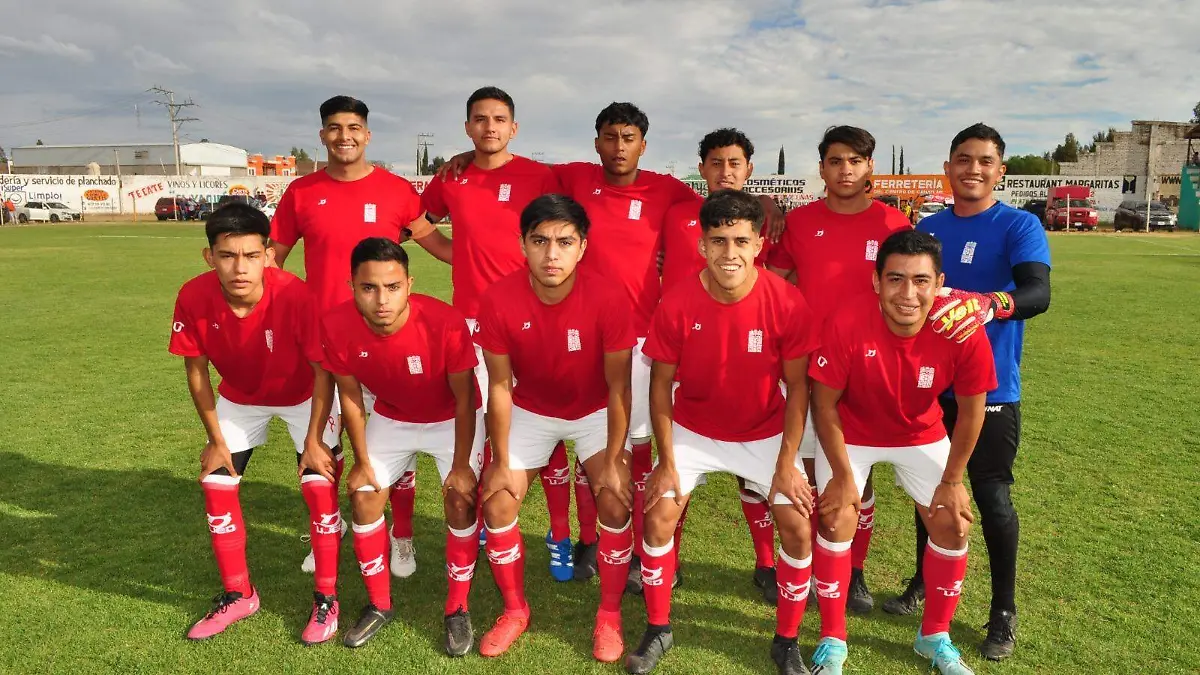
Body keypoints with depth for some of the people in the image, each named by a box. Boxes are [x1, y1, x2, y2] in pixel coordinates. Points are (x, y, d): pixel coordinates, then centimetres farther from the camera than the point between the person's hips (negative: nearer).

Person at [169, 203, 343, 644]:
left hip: (303, 396, -3)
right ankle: (238, 595, 23)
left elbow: (323, 370, -23)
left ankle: (326, 599, 9)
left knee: (319, 487, -11)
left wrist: (313, 439, -19)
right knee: (216, 486, 2)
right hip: (239, 397, 4)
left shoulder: (293, 295, -36)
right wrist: (216, 439, -5)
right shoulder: (193, 298, -26)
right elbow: (196, 369, -10)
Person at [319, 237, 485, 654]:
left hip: (452, 419, -3)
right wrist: (363, 461, -4)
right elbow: (349, 395, -10)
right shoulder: (337, 327, -27)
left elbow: (464, 399, -22)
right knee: (364, 495, 1)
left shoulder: (446, 324, -37)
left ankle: (457, 609, 7)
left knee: (461, 501, -14)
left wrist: (461, 465, -17)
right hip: (391, 418, 4)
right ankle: (379, 604, 21)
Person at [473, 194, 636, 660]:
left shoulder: (607, 298, -30)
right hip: (530, 410, 2)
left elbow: (618, 387, -19)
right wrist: (501, 461, -10)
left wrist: (612, 462, -16)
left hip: (595, 411, -1)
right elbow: (500, 385, -15)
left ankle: (609, 616, 10)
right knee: (497, 503, -4)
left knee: (616, 504, -14)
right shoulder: (499, 300, -26)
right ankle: (515, 611, 20)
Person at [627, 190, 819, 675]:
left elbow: (797, 387, -11)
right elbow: (661, 384, -10)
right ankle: (658, 629, 16)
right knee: (659, 516, -7)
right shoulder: (676, 305, -22)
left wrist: (787, 462, -13)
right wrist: (667, 462, -11)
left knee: (798, 526, -8)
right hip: (692, 430, 1)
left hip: (766, 434, 0)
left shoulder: (788, 303, -22)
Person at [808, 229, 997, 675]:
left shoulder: (964, 333, -28)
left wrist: (952, 481, -4)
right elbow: (824, 403, -19)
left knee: (953, 525, 3)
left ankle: (935, 637, 28)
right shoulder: (847, 323, -33)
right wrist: (842, 475, -14)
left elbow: (971, 410, -10)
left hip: (922, 435, 2)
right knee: (836, 521, -7)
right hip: (851, 434, -2)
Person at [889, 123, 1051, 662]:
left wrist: (992, 305, -45)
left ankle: (1004, 611, 21)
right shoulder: (928, 227, 7)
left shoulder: (1020, 226, -8)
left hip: (990, 388, -4)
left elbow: (1038, 293, -24)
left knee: (991, 496, 3)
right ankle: (925, 580, 35)